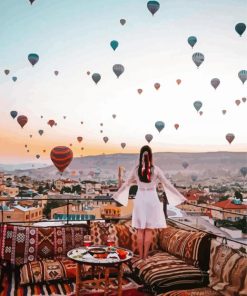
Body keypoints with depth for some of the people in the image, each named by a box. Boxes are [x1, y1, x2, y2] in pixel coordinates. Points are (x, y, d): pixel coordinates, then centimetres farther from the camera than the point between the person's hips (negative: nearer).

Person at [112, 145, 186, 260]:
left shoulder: (136, 169, -4)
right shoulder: (156, 169, -8)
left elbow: (126, 183, 8)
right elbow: (167, 184, -3)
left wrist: (117, 194, 24)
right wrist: (180, 196, 6)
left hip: (140, 199, 1)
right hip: (151, 199, -1)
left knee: (140, 230, 10)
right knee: (149, 230, 8)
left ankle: (140, 255, 15)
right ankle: (145, 255, 12)